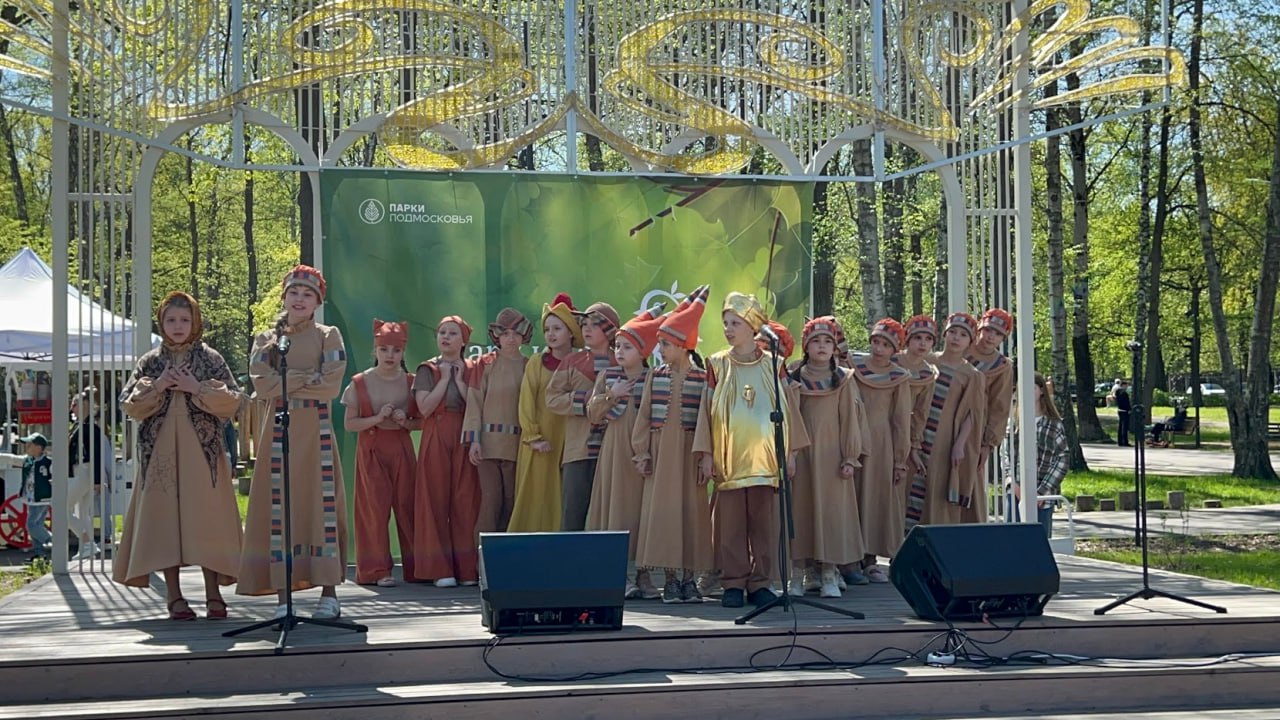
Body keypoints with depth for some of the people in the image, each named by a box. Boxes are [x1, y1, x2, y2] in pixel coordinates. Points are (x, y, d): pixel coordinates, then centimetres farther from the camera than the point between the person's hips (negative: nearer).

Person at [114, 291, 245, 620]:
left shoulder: (211, 359, 6)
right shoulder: (150, 362, 11)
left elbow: (233, 400, 0)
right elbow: (129, 405, 6)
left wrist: (197, 388, -10)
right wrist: (156, 387, -8)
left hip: (201, 451, -2)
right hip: (161, 451, 2)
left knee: (206, 518, -5)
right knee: (165, 517, -1)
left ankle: (213, 594, 0)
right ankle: (174, 595, 5)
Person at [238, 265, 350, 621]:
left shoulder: (328, 336, 8)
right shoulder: (266, 340, 13)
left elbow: (331, 386, -6)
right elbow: (261, 384, -4)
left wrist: (284, 383, -6)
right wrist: (308, 378, -8)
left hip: (316, 431, -1)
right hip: (278, 431, 1)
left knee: (322, 504, -4)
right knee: (278, 508, -3)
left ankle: (329, 592, 0)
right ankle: (283, 596, -1)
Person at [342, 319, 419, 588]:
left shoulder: (410, 382, 5)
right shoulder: (360, 383, 0)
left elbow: (422, 421, 8)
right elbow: (348, 424, -2)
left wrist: (405, 422, -12)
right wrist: (376, 419, -16)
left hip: (402, 449, 2)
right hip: (371, 451, -1)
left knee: (407, 505, -1)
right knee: (375, 508, -4)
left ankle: (414, 566, 6)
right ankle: (378, 570, -1)